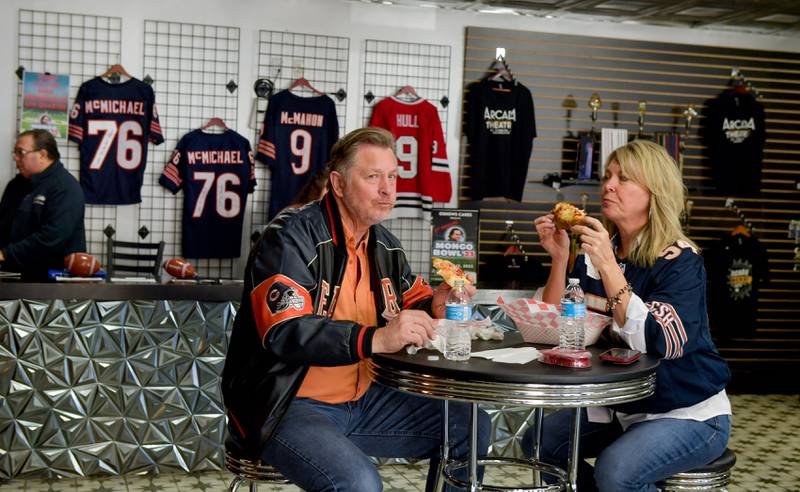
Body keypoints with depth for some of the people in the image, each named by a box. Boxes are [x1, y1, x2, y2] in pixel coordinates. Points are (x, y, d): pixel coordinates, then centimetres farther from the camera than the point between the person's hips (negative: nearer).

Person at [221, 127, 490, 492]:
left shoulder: (384, 246, 10)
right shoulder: (292, 236, -14)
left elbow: (411, 308, 23)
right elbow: (285, 334, -27)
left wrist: (436, 306, -3)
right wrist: (375, 338, -37)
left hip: (361, 400, 8)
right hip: (285, 405, -8)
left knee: (472, 428, 6)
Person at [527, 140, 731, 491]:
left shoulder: (680, 260, -17)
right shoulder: (598, 251, 0)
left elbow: (658, 344, -31)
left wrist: (608, 267, -33)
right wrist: (559, 257, -16)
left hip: (690, 414, -6)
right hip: (621, 406, 6)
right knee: (537, 438, -4)